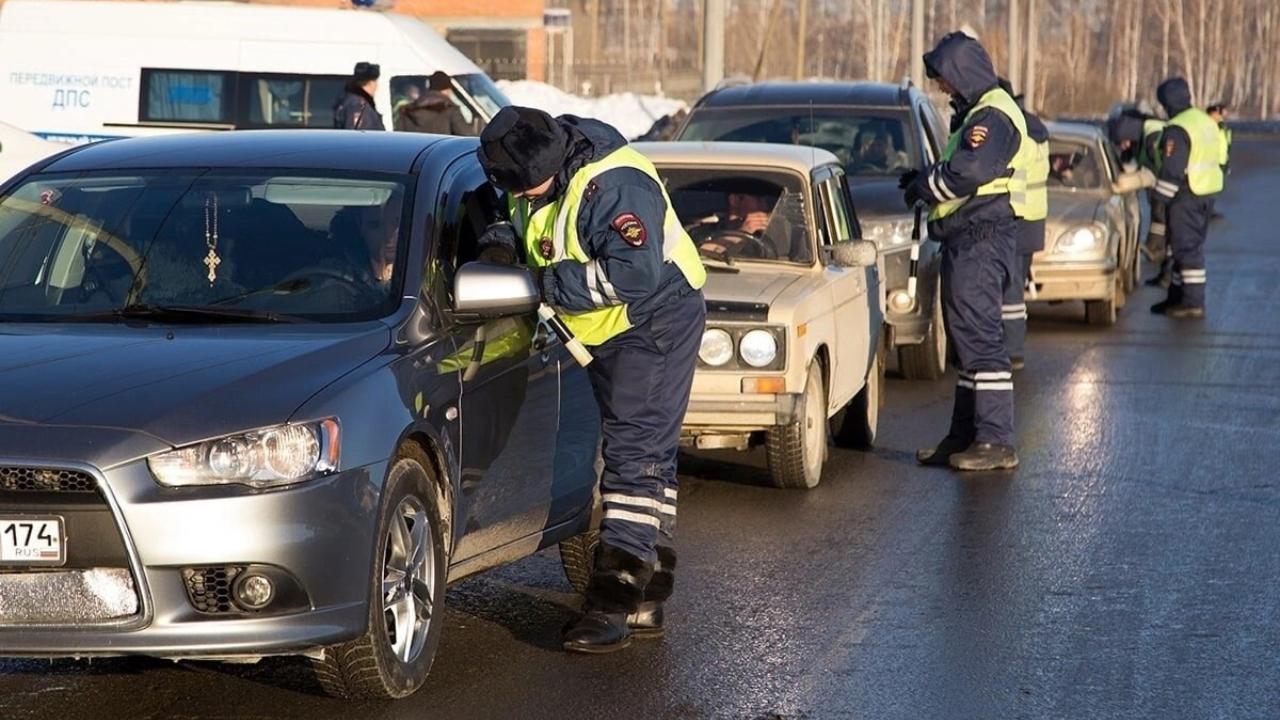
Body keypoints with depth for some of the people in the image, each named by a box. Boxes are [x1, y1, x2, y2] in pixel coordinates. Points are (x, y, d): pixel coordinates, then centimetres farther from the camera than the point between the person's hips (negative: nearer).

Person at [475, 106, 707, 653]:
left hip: (656, 325, -10)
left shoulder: (614, 186, -30)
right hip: (607, 333, 10)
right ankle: (645, 602, 20)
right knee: (649, 457, 13)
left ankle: (612, 606, -19)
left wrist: (550, 284, -30)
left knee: (634, 453, -15)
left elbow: (635, 272, -37)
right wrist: (501, 239, -9)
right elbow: (524, 221, 16)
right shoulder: (539, 178, -2)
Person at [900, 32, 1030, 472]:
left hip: (980, 240, -11)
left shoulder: (993, 116, -14)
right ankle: (966, 437, 21)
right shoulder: (980, 113, 20)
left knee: (979, 338, -12)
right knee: (968, 339, 15)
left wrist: (921, 187, -6)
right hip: (970, 238, 11)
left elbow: (965, 173, -23)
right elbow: (958, 168, 17)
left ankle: (996, 442, -12)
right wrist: (922, 180, -2)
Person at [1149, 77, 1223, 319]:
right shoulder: (1207, 121, 13)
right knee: (1189, 246, 16)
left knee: (1187, 247, -6)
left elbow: (1171, 170, -21)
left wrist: (1160, 197, -13)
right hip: (1208, 192, 10)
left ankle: (1193, 303, -6)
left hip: (1186, 196, -10)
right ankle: (1177, 297, 23)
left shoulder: (1178, 129, -18)